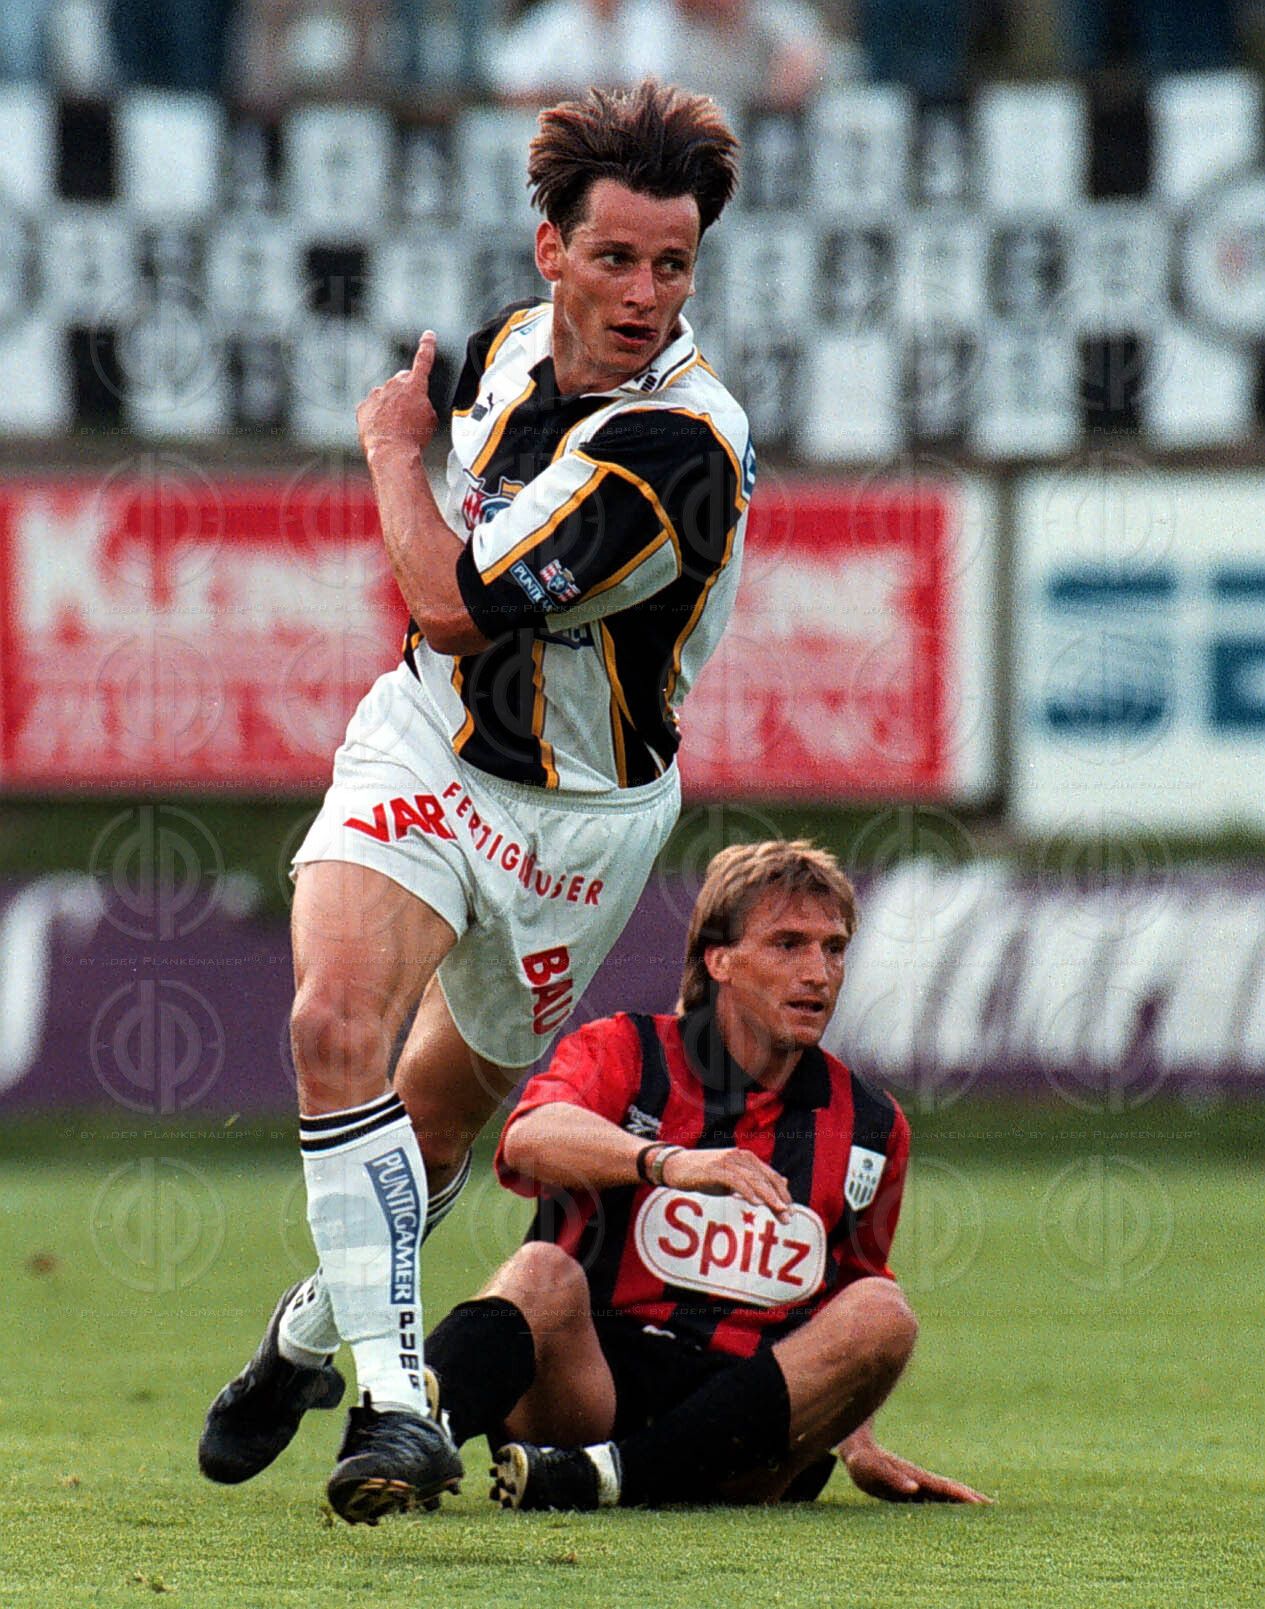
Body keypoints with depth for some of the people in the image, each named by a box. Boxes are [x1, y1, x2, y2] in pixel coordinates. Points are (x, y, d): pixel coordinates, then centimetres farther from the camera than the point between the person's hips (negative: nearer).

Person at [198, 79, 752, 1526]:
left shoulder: (680, 450, -30)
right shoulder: (513, 344, -5)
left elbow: (455, 599, -28)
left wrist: (392, 444, -14)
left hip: (571, 820, -4)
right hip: (422, 747, 4)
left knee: (437, 1118, 13)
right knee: (339, 1019, -22)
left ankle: (316, 1331, 43)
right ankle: (391, 1399, -22)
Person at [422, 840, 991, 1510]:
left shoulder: (870, 1127, 17)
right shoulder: (624, 1052, 6)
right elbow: (530, 1137, -18)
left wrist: (859, 1447, 16)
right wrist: (667, 1160, -37)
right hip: (594, 1388, -3)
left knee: (883, 1313, -23)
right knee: (544, 1273, -31)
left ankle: (615, 1473, -39)